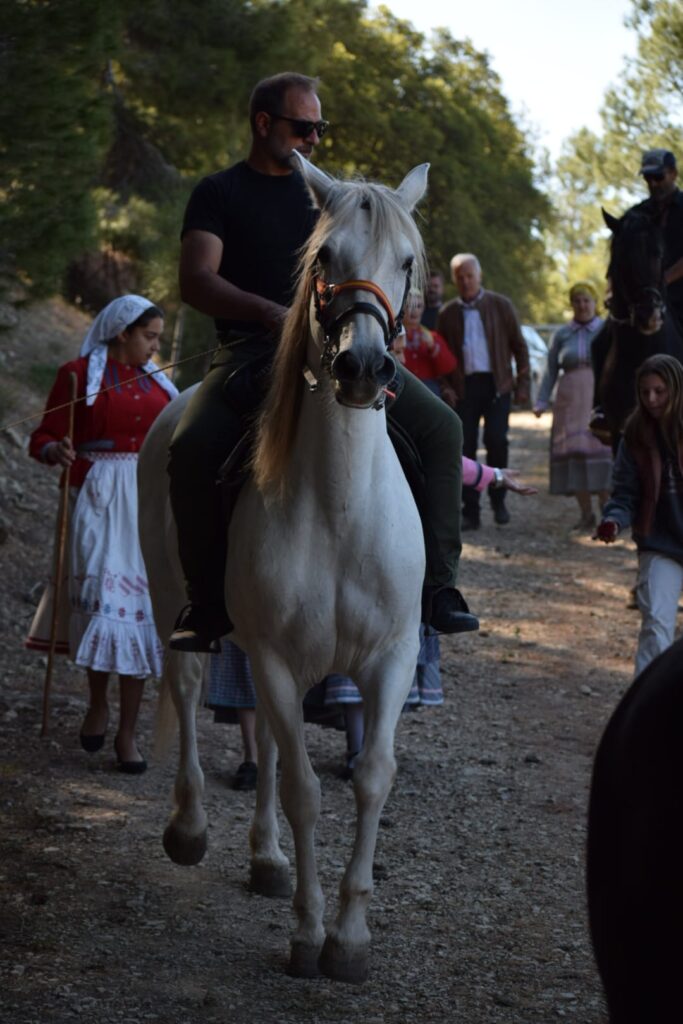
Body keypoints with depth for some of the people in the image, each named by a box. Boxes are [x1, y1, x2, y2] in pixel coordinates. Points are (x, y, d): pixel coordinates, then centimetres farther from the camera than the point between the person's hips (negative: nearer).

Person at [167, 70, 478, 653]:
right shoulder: (220, 194, 6)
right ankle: (207, 603, -17)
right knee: (192, 447, -31)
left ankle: (439, 586, -14)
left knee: (440, 426, -16)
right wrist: (269, 312, -23)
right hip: (251, 349, -3)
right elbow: (195, 281, -7)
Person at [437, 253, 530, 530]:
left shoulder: (500, 305, 5)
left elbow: (519, 346, 7)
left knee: (496, 440, -13)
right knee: (465, 447, -2)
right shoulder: (448, 313, 9)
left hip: (496, 384, -2)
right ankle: (470, 512, 3)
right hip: (464, 386, 2)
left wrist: (522, 383, 1)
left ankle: (498, 501, 8)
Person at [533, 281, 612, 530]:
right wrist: (541, 402, -2)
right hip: (571, 401, 2)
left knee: (601, 449, -11)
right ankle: (586, 514, 5)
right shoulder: (562, 335, 12)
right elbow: (550, 371, 9)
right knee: (574, 453, -2)